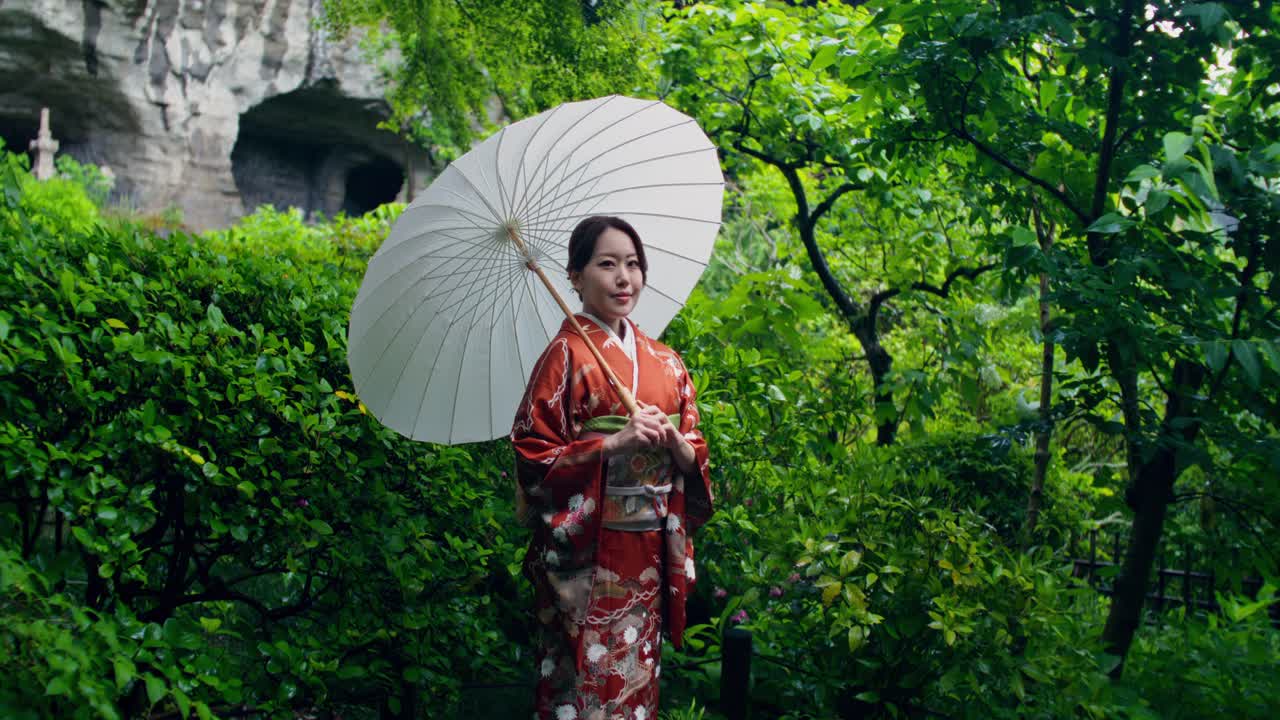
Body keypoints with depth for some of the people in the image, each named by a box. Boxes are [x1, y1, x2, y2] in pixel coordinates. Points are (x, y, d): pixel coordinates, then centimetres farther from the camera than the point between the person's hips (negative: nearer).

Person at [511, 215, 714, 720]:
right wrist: (616, 442, -20)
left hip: (650, 552, 5)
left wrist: (676, 442, -10)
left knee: (637, 677, 14)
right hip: (586, 551, -5)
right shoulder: (566, 355, -7)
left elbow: (695, 458, 13)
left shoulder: (665, 362, 9)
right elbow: (533, 456, -12)